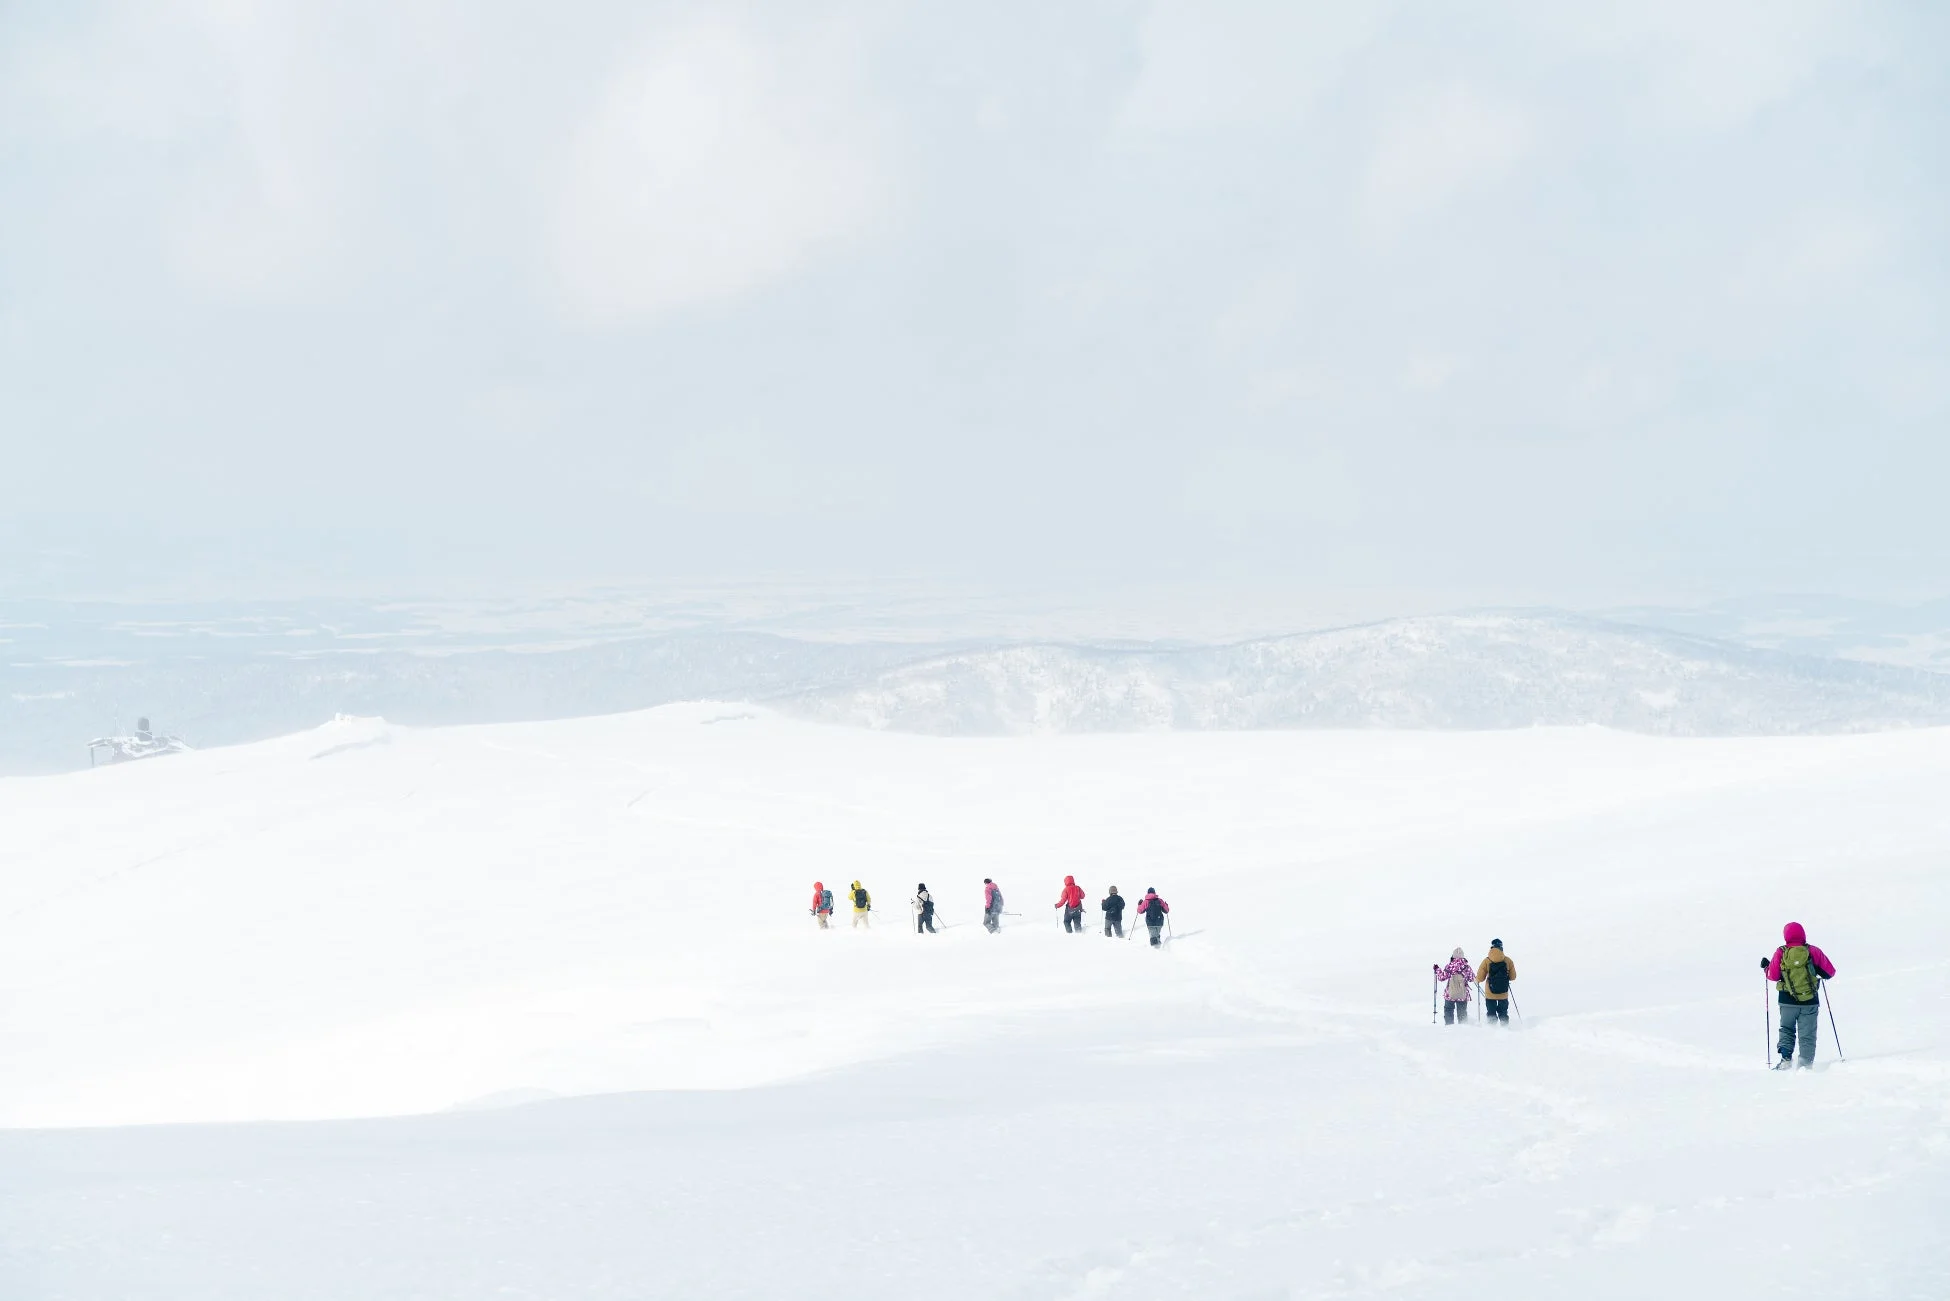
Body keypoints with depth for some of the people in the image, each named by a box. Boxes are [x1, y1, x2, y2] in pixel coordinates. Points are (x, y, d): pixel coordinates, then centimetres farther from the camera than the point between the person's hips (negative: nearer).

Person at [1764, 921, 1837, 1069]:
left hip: (1787, 1001, 0)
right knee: (1807, 1035, 8)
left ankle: (1786, 1057, 2)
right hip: (1810, 1001, 0)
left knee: (1787, 1029, 19)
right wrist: (1819, 971, 20)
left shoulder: (1780, 953, -6)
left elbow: (1773, 976, -2)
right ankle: (1806, 1063, 1)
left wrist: (1766, 966, 16)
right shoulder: (1812, 951, -5)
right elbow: (1830, 972, -1)